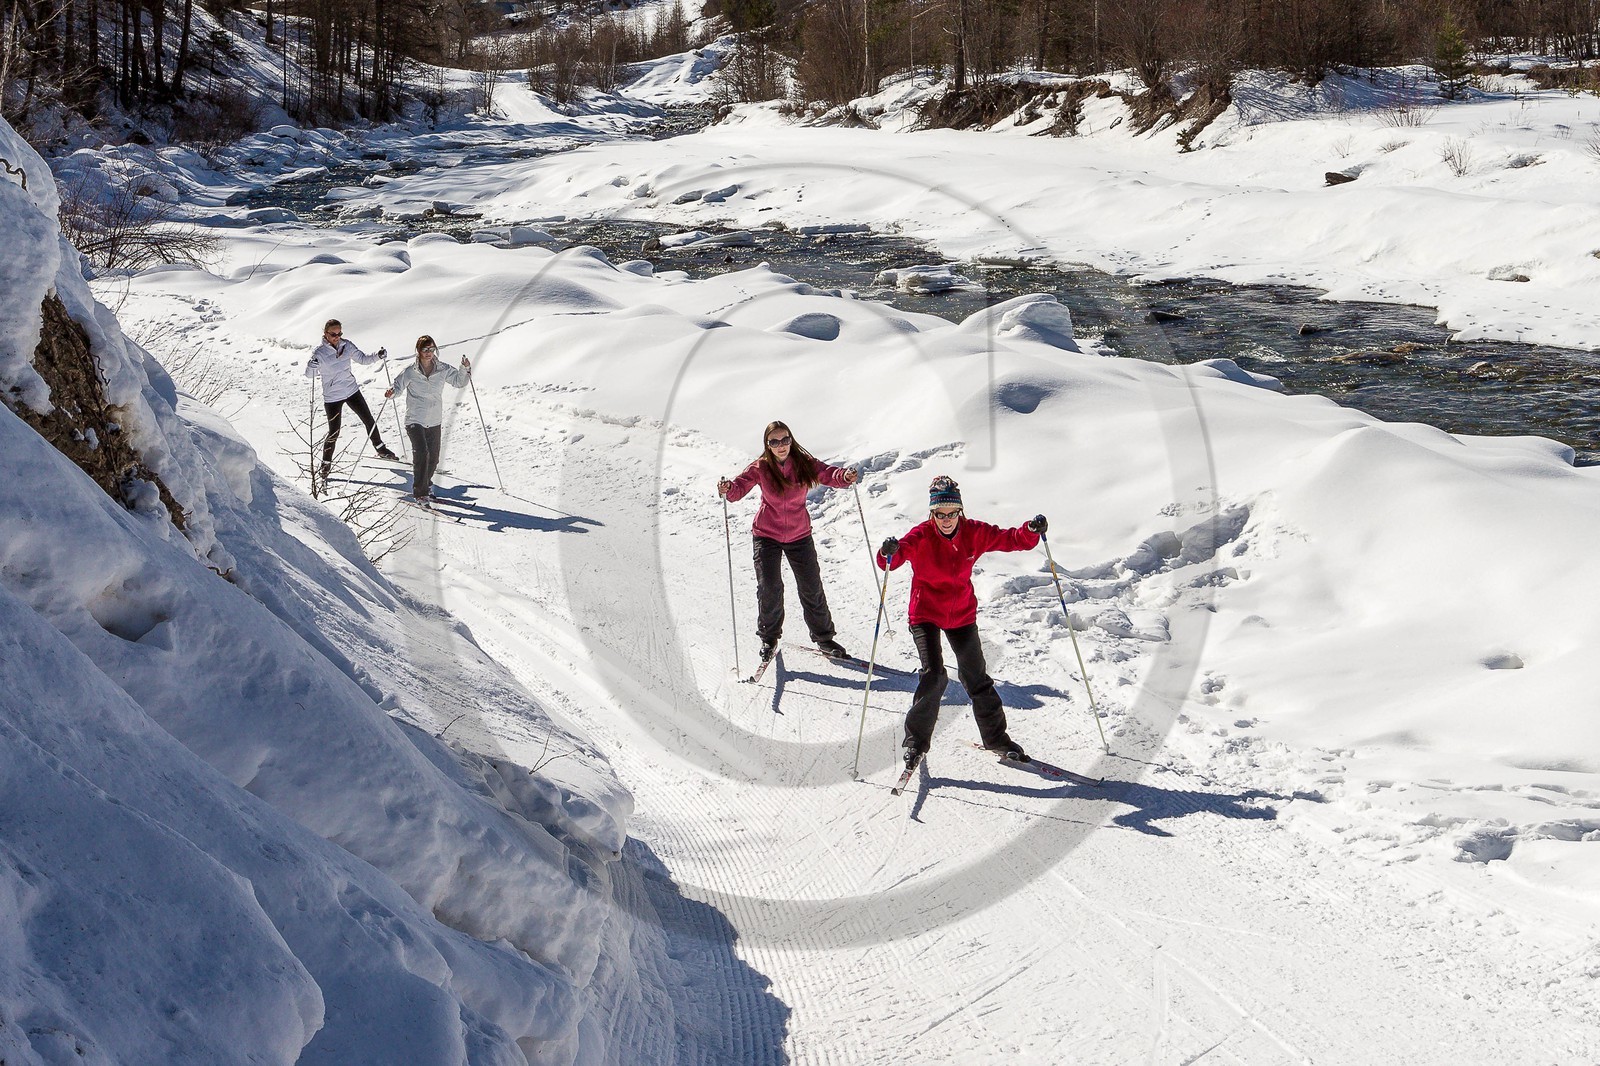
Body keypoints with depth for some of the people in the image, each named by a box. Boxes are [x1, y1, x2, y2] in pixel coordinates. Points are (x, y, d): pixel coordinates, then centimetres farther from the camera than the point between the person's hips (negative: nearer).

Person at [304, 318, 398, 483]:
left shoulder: (347, 345, -3)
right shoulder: (320, 352, -16)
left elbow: (362, 359, 8)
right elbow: (309, 374, -19)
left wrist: (377, 355, -10)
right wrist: (313, 365, -42)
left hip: (352, 391, 5)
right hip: (332, 397, -5)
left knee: (369, 420, 14)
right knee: (334, 433, -2)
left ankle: (381, 450, 35)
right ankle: (326, 464, 17)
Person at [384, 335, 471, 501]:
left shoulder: (443, 370, 2)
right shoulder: (410, 372, -6)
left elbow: (459, 381, 10)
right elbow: (398, 385, 1)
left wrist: (465, 369, -7)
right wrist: (391, 391, -21)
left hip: (434, 422, 4)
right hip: (415, 420, -4)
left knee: (433, 458, 11)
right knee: (421, 453, -19)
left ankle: (426, 484, 37)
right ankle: (420, 492, -12)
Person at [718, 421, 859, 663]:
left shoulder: (804, 463, -8)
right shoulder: (760, 468, -10)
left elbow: (828, 474, -20)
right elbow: (740, 487, -20)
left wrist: (844, 477, -42)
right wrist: (727, 489, -43)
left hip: (799, 535, 1)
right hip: (767, 535, -1)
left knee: (812, 589, 5)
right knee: (769, 589, -6)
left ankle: (824, 639, 21)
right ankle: (769, 638, 17)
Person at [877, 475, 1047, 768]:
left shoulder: (974, 533, -10)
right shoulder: (921, 537, -19)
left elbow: (1011, 540, -8)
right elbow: (890, 561, -32)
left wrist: (1032, 530, -29)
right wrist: (889, 553, -56)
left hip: (962, 615, 3)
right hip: (925, 614, -3)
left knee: (976, 677, 11)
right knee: (933, 676, -17)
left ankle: (996, 737, 27)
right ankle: (916, 740, -1)